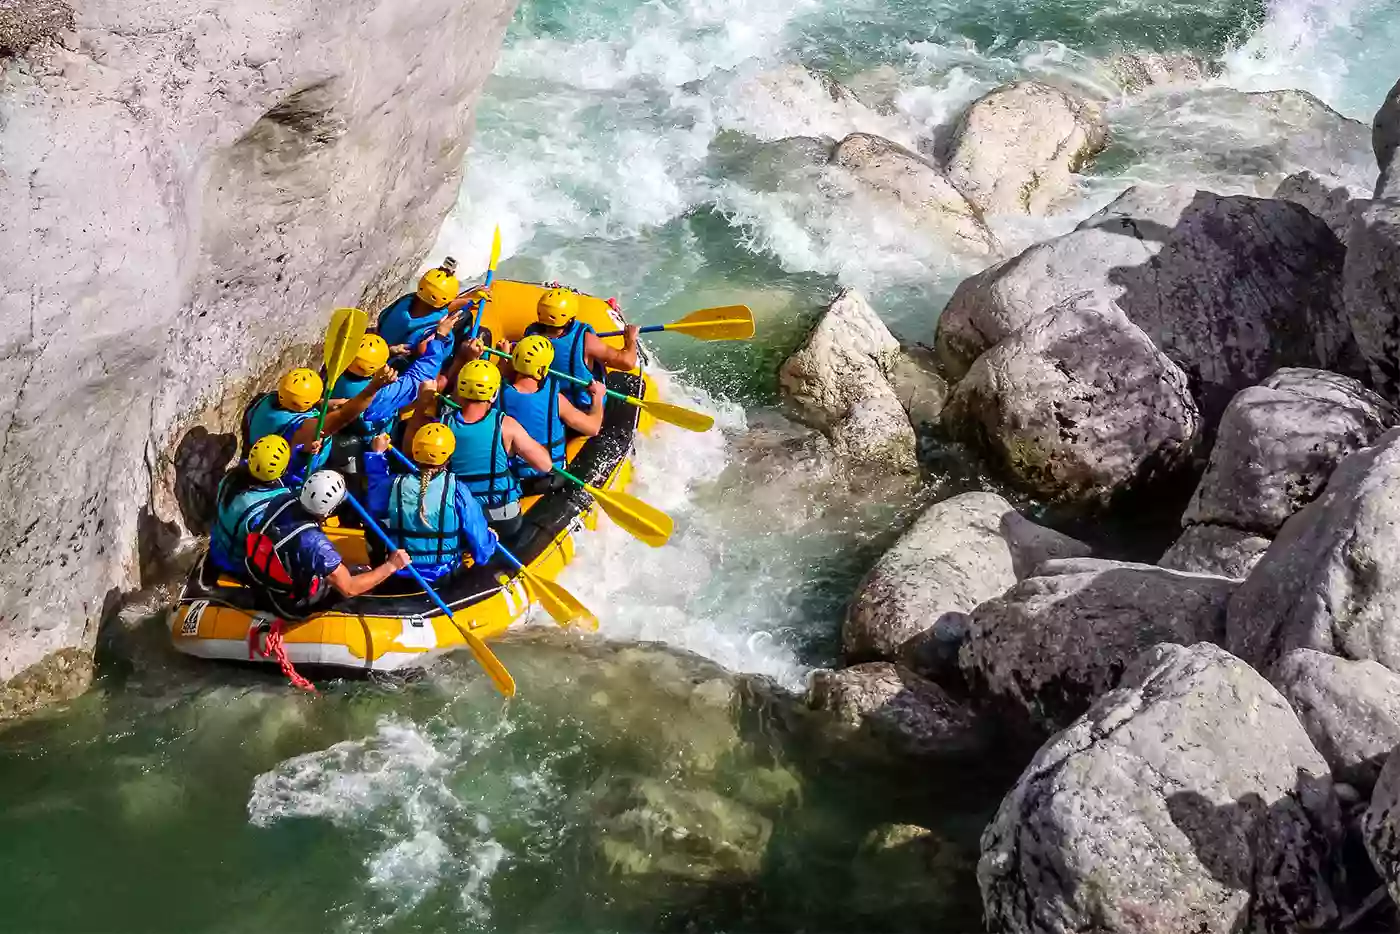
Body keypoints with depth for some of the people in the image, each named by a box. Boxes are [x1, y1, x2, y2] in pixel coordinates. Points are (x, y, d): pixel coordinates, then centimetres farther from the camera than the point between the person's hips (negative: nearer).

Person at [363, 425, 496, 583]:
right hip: (445, 575, -1)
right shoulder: (457, 491, -20)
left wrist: (376, 454, 18)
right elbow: (479, 540, -13)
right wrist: (491, 540, 12)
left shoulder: (394, 486, -15)